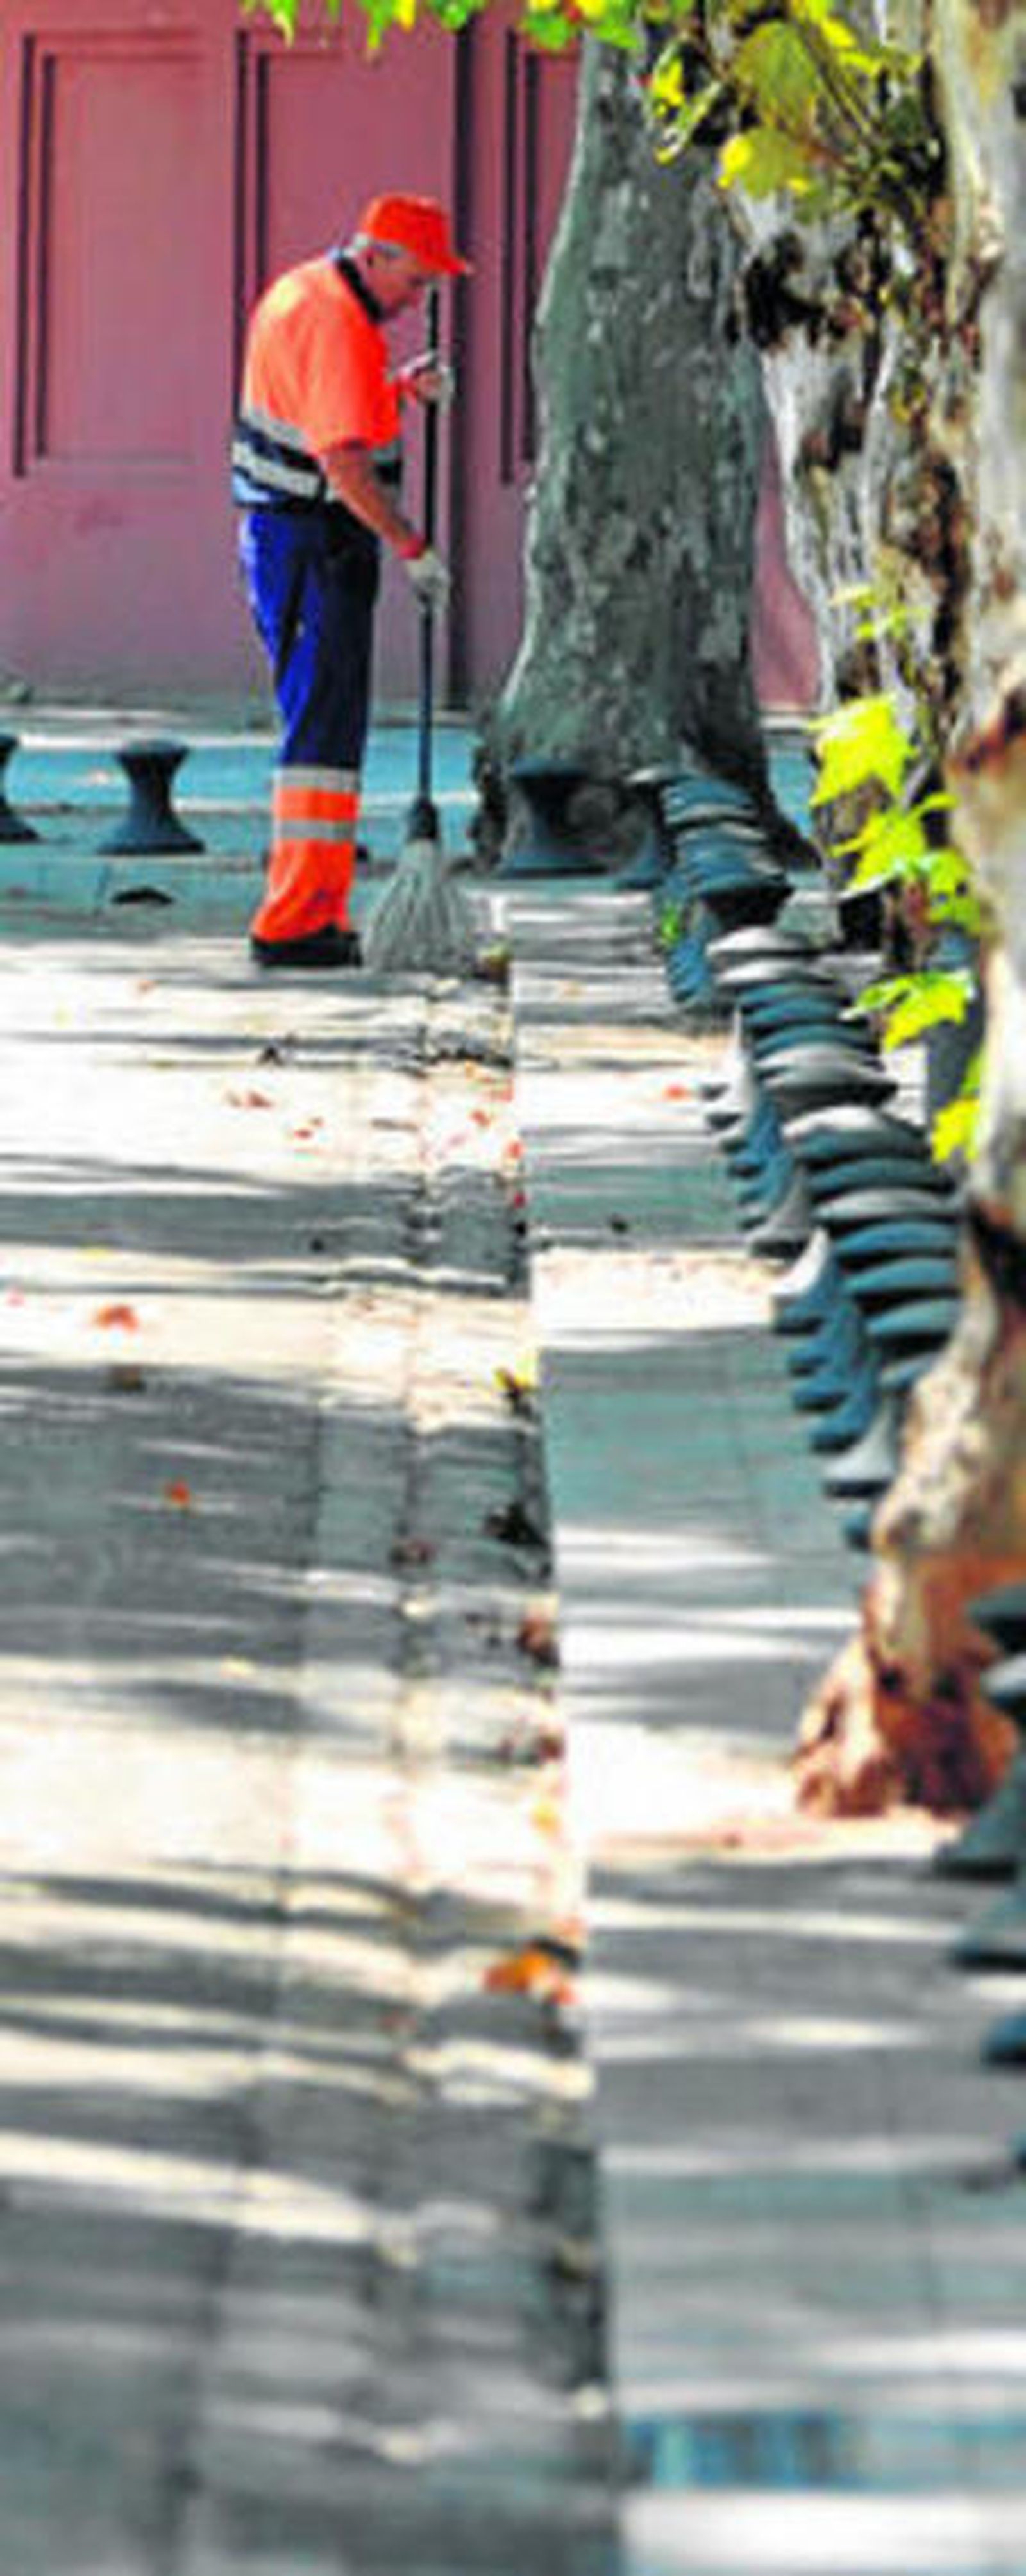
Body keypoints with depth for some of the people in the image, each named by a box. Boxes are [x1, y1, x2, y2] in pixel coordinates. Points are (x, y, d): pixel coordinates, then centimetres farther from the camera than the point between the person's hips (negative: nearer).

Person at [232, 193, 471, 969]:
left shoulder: (300, 293, 14)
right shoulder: (341, 323, -19)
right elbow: (345, 463, -25)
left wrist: (403, 386, 11)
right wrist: (415, 548, -21)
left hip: (279, 533, 11)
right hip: (317, 545, -11)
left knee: (321, 720, 15)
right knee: (326, 725, -10)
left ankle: (313, 912, 19)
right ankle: (295, 923, -13)